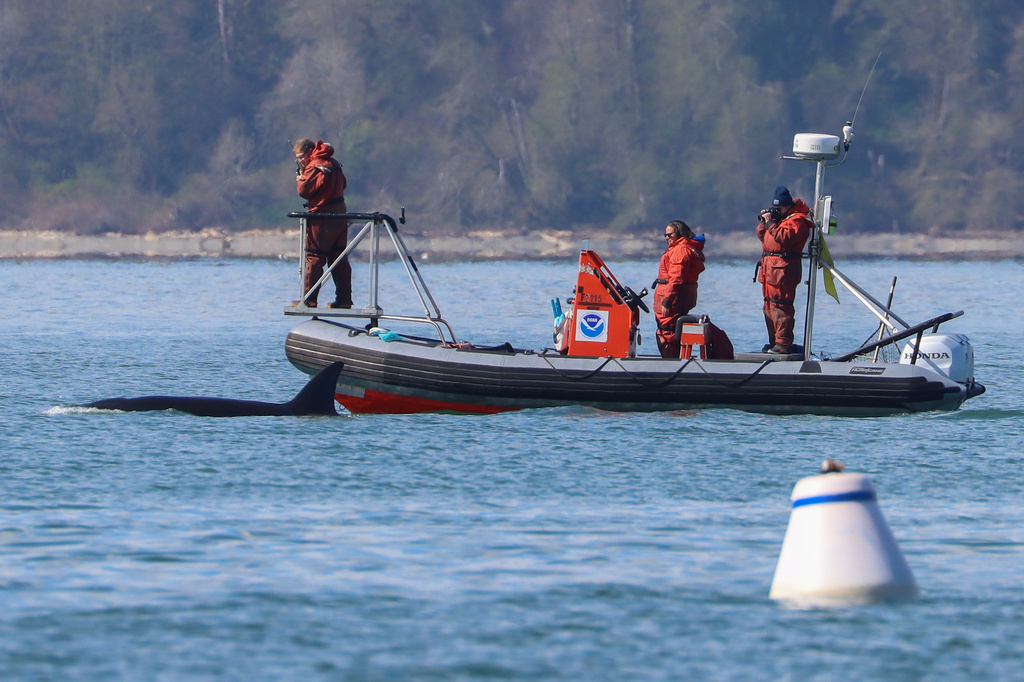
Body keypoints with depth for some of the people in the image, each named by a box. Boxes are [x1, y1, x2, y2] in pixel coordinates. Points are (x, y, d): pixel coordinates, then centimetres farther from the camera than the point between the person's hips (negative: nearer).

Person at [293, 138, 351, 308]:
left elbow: (304, 190, -14)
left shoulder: (314, 168, -14)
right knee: (339, 259, 9)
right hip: (340, 216, 8)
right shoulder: (334, 164, 13)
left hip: (322, 220, -8)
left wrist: (300, 177, 4)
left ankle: (309, 299, -5)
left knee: (314, 259, -4)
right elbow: (343, 184, 23)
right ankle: (344, 299, 8)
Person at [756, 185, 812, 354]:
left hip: (784, 269, -10)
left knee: (780, 305, -14)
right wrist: (763, 222, 9)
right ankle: (774, 342, 19)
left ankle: (783, 344, -16)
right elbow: (762, 237, 26)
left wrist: (770, 223, -18)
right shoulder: (778, 217, 23)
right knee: (769, 306, 13)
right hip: (769, 269, 10)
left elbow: (785, 237, -22)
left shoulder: (797, 220, -8)